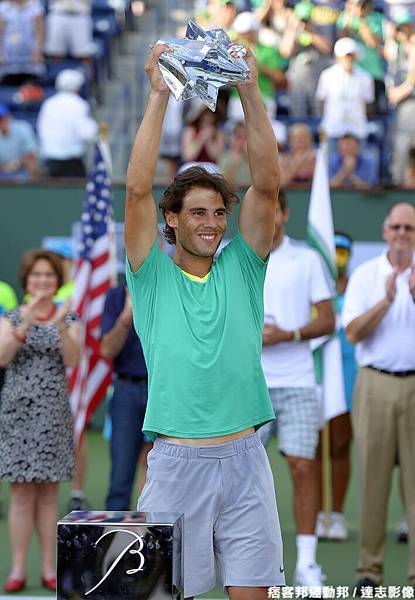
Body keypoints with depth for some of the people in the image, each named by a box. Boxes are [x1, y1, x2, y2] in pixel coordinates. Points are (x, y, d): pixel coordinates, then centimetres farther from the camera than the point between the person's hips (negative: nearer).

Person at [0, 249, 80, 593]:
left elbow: (72, 362, -7)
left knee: (48, 493, 4)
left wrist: (60, 326, -21)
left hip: (54, 413, 1)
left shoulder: (69, 319, 7)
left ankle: (49, 568, 8)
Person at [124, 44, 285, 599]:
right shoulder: (153, 276, 5)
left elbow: (267, 184, 0)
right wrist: (159, 95, -9)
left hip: (244, 459, 2)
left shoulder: (242, 269, 10)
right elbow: (138, 189, -7)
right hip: (176, 462, -2)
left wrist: (250, 91, -6)